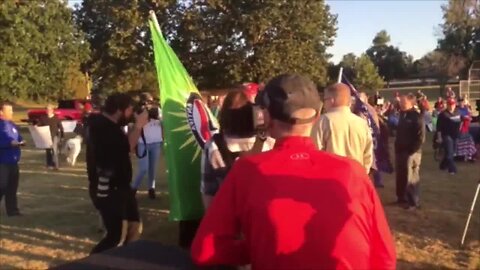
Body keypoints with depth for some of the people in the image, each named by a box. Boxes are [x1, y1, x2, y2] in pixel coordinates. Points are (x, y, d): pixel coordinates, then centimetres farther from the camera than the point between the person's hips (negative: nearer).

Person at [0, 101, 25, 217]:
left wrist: (21, 142, -1)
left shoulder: (12, 125, 13)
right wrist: (10, 143, -27)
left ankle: (12, 210, 19)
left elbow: (18, 138, 20)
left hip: (13, 162, 8)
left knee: (12, 187, 12)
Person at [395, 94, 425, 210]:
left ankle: (413, 201, 7)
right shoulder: (402, 115, 14)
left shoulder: (417, 117, -11)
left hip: (411, 152, -8)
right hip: (401, 150, 8)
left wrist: (412, 150, -18)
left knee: (411, 178, -2)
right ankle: (402, 198, 26)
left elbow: (420, 137, -15)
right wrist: (397, 147, 11)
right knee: (400, 176, 14)